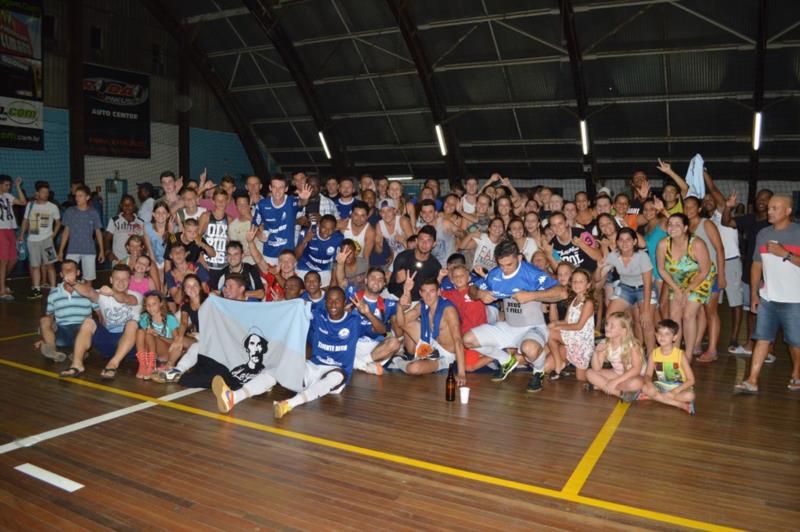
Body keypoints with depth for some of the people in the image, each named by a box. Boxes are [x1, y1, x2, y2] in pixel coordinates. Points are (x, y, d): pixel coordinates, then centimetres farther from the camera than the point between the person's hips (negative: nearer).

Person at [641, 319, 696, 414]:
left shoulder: (680, 354, -15)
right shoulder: (654, 354, -6)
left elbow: (691, 380, -15)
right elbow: (648, 375, -1)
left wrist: (674, 391, -26)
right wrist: (649, 382, -25)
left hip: (678, 387, -3)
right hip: (661, 386, 4)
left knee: (690, 395, -34)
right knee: (645, 388, -26)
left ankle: (654, 396, -25)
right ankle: (680, 404, -23)